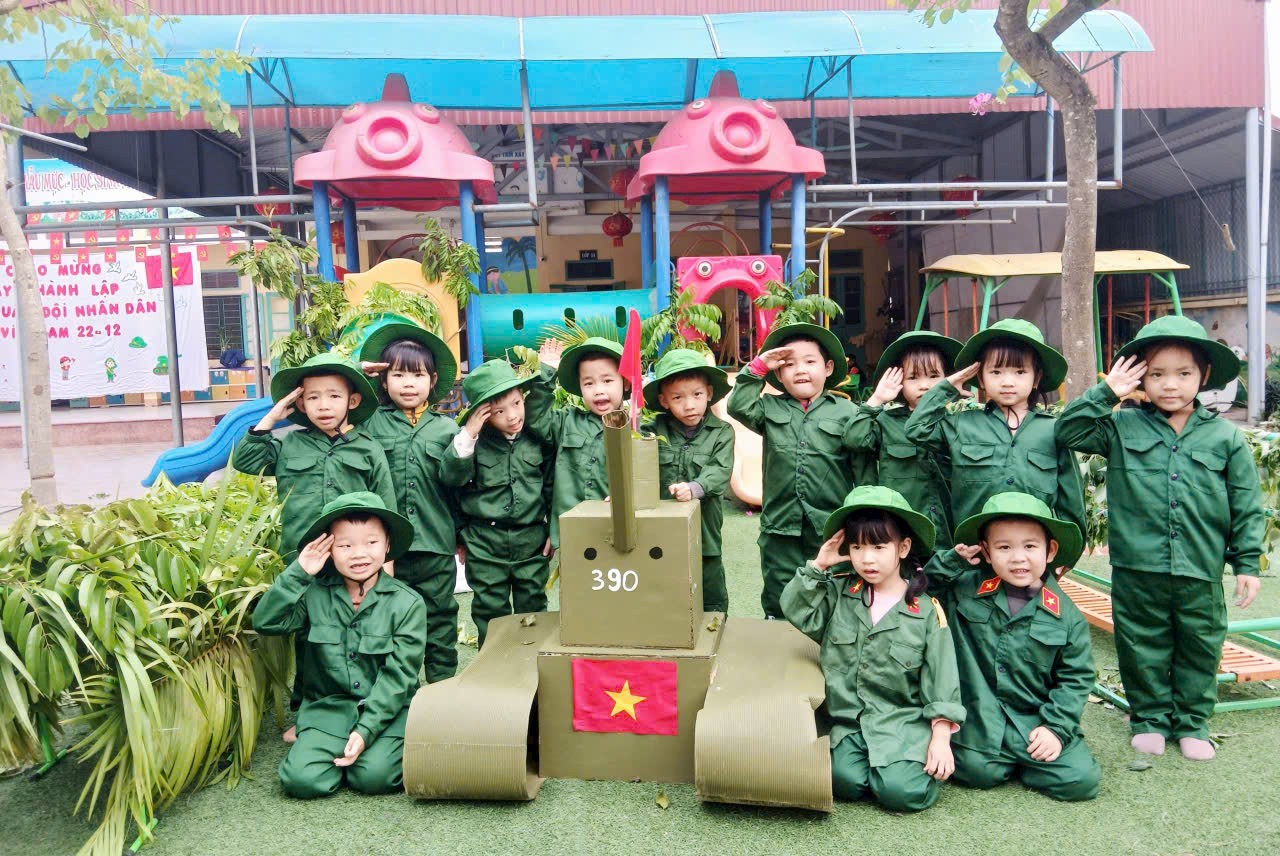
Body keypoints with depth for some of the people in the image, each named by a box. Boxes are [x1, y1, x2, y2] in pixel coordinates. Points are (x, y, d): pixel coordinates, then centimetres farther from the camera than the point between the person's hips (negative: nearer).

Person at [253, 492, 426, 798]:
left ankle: (397, 749, 9)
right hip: (328, 706, 2)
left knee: (371, 776, -23)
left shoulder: (407, 603, -7)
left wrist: (365, 730, -18)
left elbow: (398, 677, -10)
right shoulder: (315, 594, 0)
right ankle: (340, 749, 11)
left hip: (387, 709, -2)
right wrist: (297, 572, -16)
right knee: (302, 779, -19)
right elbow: (265, 622, -11)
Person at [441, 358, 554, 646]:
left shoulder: (538, 438, -1)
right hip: (486, 542, -1)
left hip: (532, 539, 1)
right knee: (490, 612, 10)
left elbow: (552, 485, 6)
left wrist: (555, 531, 7)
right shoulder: (476, 440, -5)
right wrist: (467, 436, -23)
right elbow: (450, 476, -14)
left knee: (533, 609, 14)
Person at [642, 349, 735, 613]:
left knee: (712, 601, 13)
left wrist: (695, 488, -31)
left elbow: (720, 471, -14)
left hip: (704, 527, -1)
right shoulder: (657, 429, 2)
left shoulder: (721, 431, -1)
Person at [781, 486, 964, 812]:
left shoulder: (926, 611, -4)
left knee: (901, 792, -20)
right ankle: (876, 758, 11)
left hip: (904, 721, -2)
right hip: (848, 721, 2)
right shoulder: (838, 593, 3)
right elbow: (797, 613, -8)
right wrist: (818, 565, -10)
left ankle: (930, 763, 11)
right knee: (845, 781, -20)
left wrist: (941, 738, -8)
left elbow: (941, 679, -3)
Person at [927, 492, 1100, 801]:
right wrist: (953, 560, -9)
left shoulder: (1066, 616, -2)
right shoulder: (966, 588, -1)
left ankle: (1027, 761, 12)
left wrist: (1056, 727, -7)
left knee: (1081, 780, -14)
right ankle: (1012, 761, 15)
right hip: (979, 720, 0)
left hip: (1036, 722, 0)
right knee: (978, 771, -17)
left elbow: (1076, 678, 3)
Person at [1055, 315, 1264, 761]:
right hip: (1137, 571, -1)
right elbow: (1068, 432, -8)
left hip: (1201, 573, 1)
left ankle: (1191, 722, 33)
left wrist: (1247, 563, 4)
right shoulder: (1121, 427, 0)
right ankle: (1149, 718, 30)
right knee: (1143, 649, 12)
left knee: (1200, 649, 15)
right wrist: (1106, 392, -13)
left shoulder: (1225, 437, 2)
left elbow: (1246, 506, 5)